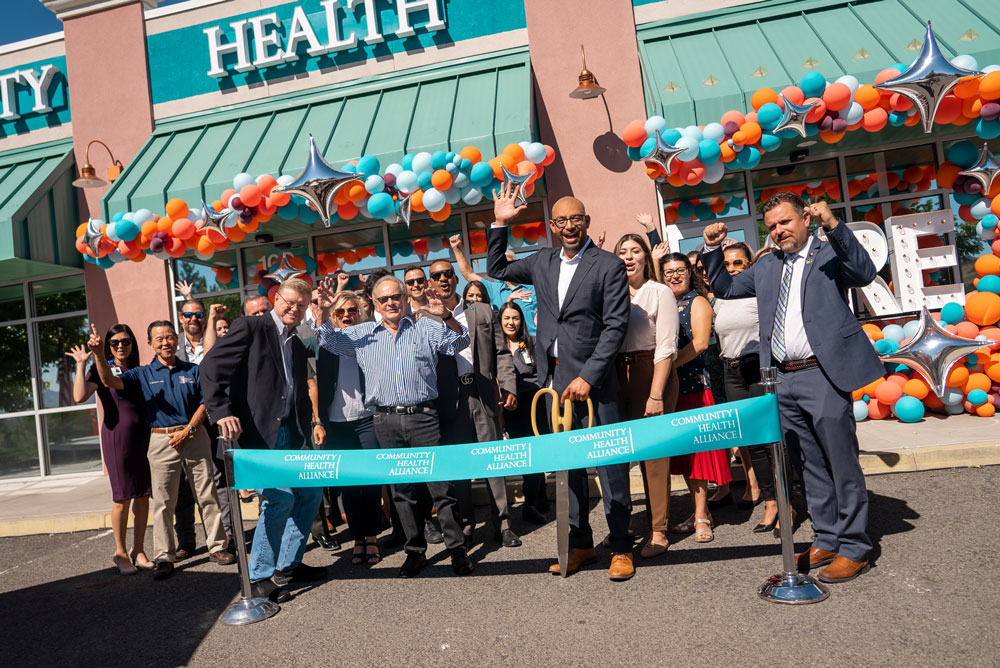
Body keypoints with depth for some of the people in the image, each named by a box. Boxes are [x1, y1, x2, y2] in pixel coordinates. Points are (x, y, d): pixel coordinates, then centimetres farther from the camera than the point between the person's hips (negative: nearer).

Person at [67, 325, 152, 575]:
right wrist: (81, 364, -12)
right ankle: (120, 553, 14)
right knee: (122, 498, -1)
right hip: (117, 435, -4)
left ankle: (139, 550, 16)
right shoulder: (101, 369, 2)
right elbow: (80, 396, -16)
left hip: (143, 435, 4)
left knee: (143, 495, 6)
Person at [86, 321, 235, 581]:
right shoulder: (143, 374, 7)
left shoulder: (193, 370, 8)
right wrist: (99, 355, -24)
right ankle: (164, 558, 10)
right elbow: (110, 381, -8)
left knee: (207, 495, 5)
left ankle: (217, 547, 16)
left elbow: (204, 403, 3)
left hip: (194, 436, 1)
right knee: (162, 502, 1)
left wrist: (188, 430, -9)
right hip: (161, 441, 0)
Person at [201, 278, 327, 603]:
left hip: (291, 432, 8)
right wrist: (221, 412, -22)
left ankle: (287, 565, 26)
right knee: (280, 497, -13)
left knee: (311, 491, 9)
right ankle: (259, 577, 6)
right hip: (257, 431, -8)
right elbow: (211, 366, -12)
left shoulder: (298, 347, 20)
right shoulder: (250, 328, -2)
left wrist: (306, 428, 9)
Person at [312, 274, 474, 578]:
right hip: (386, 421, 3)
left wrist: (446, 316, -20)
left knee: (441, 483, -3)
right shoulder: (362, 334, 12)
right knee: (401, 489, 10)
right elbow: (329, 340, 13)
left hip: (422, 417, -2)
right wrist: (324, 313, -6)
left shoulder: (425, 328, 6)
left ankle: (457, 548, 7)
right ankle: (415, 551, 23)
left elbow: (458, 342, -2)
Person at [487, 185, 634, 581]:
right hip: (555, 379, 5)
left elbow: (615, 326, -9)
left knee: (609, 464, 0)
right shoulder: (542, 262, 12)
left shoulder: (609, 265, -4)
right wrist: (499, 225, 12)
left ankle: (621, 547, 15)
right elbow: (497, 270, 24)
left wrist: (587, 377, -14)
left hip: (593, 381, -5)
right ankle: (580, 544, 24)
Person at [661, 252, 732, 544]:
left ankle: (701, 517, 2)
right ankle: (700, 511, 20)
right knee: (682, 450, 9)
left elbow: (700, 342, -11)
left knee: (697, 447, -5)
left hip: (694, 382, -6)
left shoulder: (697, 302, 1)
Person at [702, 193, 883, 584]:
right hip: (785, 380, 6)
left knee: (842, 465, 1)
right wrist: (712, 249, 10)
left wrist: (833, 226, -24)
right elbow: (725, 288, 23)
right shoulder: (766, 267, 17)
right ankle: (827, 540, 26)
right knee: (810, 468, 14)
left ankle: (853, 548, 12)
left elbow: (865, 274, -15)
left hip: (823, 374, -6)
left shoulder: (828, 253, 2)